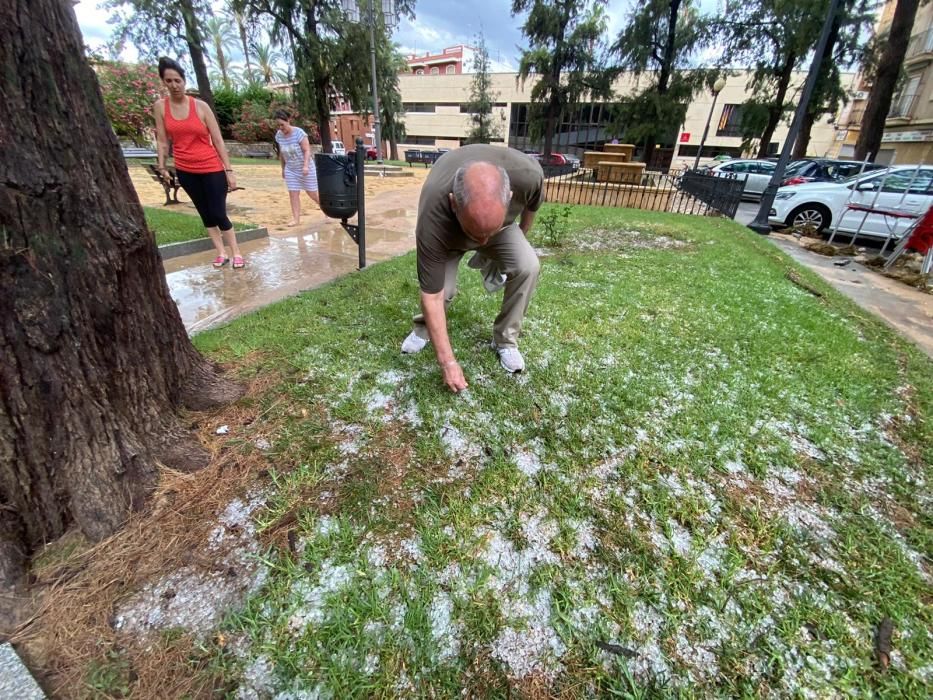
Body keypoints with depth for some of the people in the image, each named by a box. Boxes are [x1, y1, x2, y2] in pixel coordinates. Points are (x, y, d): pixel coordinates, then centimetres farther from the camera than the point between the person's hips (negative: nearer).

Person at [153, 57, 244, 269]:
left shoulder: (200, 106, -4)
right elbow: (162, 141, 5)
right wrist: (162, 168, -2)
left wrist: (229, 171, -10)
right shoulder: (160, 107, 3)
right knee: (205, 214, 8)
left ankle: (236, 253, 2)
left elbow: (218, 140, -5)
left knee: (219, 214, -7)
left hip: (212, 169, -3)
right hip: (185, 171, 3)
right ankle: (221, 253, 14)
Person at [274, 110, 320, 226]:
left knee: (312, 193, 5)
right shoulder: (279, 135, -2)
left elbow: (307, 150, -20)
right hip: (290, 170, 4)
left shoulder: (299, 132, -17)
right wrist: (283, 169, 12)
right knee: (293, 194, -3)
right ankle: (296, 219, 0)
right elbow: (281, 153, 8)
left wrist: (306, 166, -32)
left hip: (305, 168, -4)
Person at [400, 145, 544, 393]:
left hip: (502, 226, 2)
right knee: (442, 287, -22)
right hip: (448, 232, -1)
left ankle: (505, 340, -2)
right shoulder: (433, 218, -43)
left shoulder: (528, 174, -38)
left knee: (527, 267, -22)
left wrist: (521, 235, 6)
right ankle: (424, 327, 13)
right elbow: (432, 295, -36)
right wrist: (447, 360, -33)